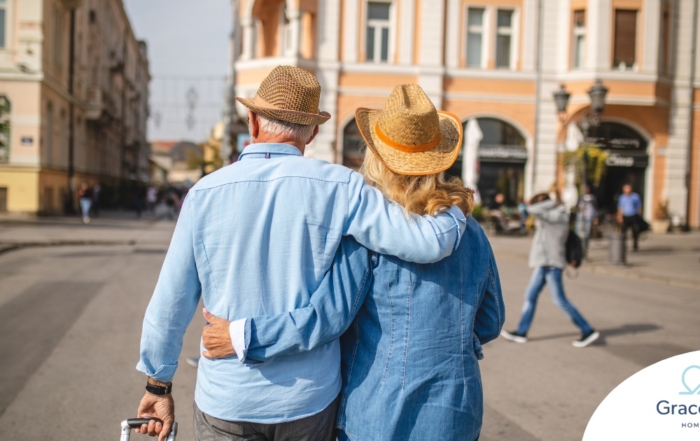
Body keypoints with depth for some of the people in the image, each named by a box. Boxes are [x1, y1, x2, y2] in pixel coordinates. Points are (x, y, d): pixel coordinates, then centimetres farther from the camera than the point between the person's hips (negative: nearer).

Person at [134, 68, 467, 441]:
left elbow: (171, 301, -2)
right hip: (309, 400, 0)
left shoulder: (205, 193, -7)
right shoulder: (338, 187, -10)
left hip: (226, 400, 0)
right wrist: (457, 209, 8)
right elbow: (430, 242, -14)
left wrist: (158, 385, 11)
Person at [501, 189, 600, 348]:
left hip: (550, 264, -10)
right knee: (530, 296, 11)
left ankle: (588, 331, 1)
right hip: (544, 263, 10)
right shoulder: (554, 217, 13)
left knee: (560, 299, -6)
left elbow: (532, 209, -24)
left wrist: (553, 202, -13)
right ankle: (521, 332, 17)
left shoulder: (556, 216, -15)